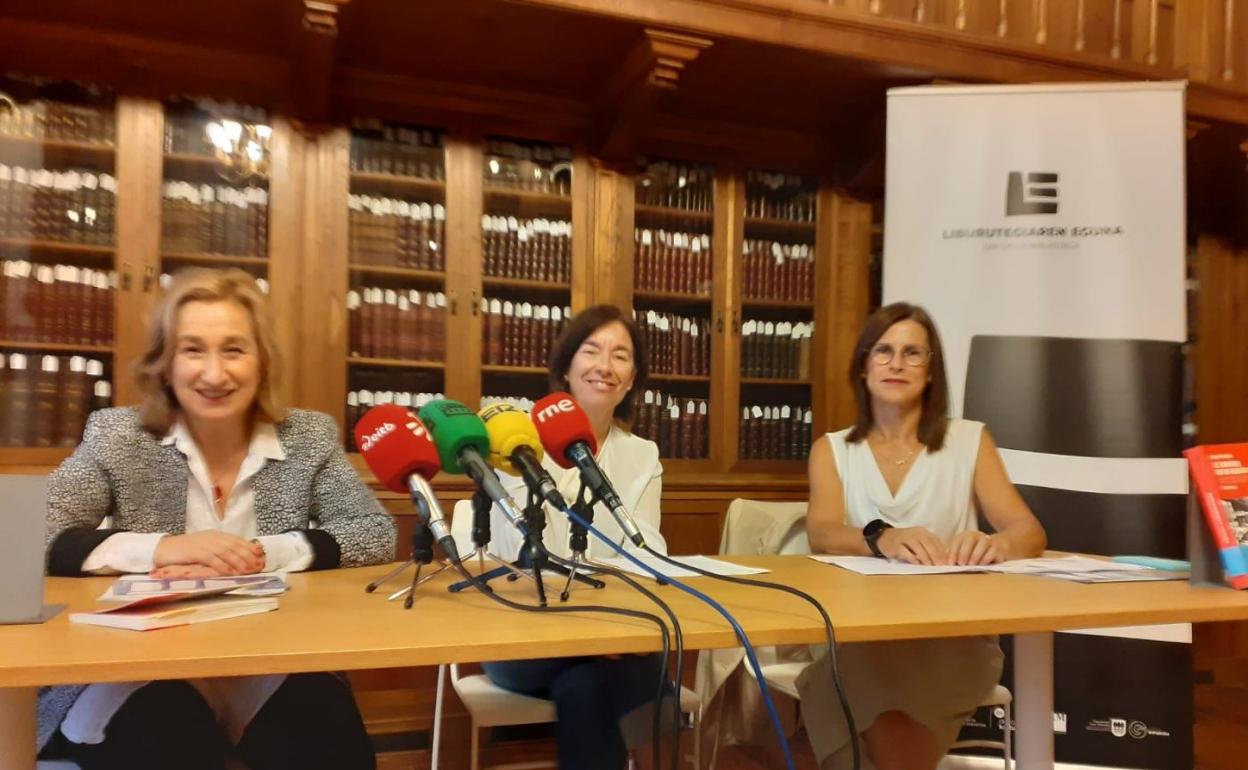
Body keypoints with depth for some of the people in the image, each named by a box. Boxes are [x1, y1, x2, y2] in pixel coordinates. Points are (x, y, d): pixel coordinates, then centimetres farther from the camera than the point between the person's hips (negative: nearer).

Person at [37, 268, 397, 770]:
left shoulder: (309, 436, 2)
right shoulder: (117, 436, 1)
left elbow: (377, 534, -6)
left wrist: (261, 555, -19)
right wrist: (159, 548, -22)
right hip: (144, 671, -1)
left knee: (325, 721, -27)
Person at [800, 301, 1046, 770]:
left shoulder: (969, 441, 8)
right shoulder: (832, 449, 9)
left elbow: (1030, 532, -3)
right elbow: (822, 534, -9)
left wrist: (996, 544, -28)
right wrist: (881, 539, -31)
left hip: (955, 636, -1)